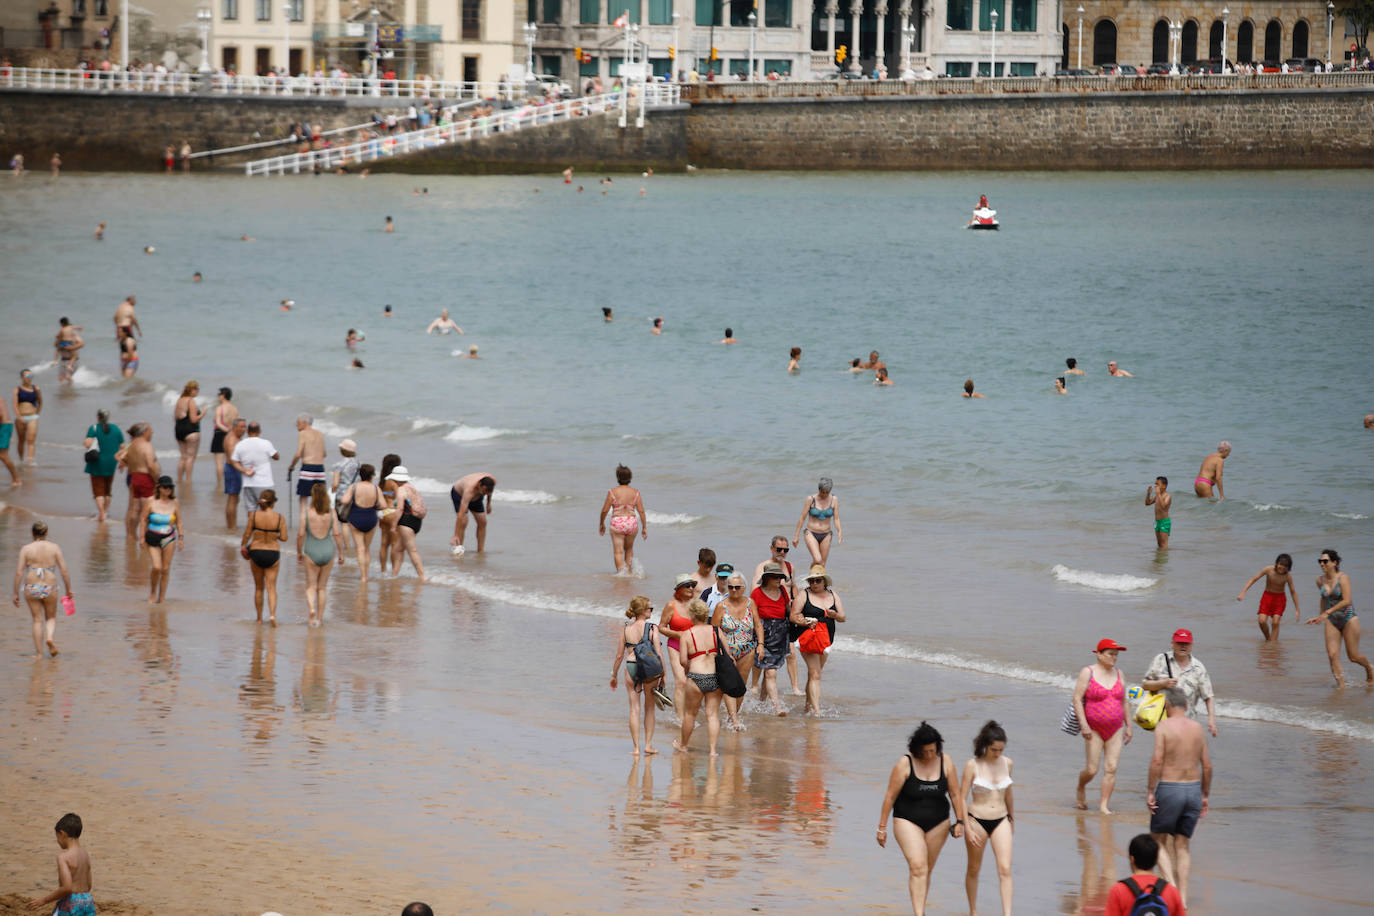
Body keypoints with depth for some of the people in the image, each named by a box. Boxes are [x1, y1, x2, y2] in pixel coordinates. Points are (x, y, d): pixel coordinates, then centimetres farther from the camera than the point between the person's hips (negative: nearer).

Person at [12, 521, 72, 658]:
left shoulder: (26, 549, -2)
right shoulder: (54, 548, -1)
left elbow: (19, 572, -6)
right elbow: (64, 571, -3)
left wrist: (16, 593, 1)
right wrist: (68, 589, 7)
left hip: (31, 589, 0)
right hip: (49, 588, 0)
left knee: (37, 620, 8)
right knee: (51, 618, 18)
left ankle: (39, 653, 7)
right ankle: (50, 638, -11)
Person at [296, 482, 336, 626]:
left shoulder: (306, 513, -9)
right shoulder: (331, 513, -5)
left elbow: (300, 534, -8)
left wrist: (299, 552, 6)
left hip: (312, 553, -2)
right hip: (328, 551, 2)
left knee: (311, 586, 7)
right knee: (321, 587, 15)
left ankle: (311, 608, -20)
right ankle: (320, 618, 18)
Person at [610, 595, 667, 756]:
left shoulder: (626, 629, 3)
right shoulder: (651, 627, -5)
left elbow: (619, 655, 6)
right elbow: (658, 652, -8)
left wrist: (614, 675, 17)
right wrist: (663, 674, 0)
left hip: (631, 667, 2)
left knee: (634, 709, 6)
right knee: (649, 708, 14)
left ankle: (636, 747, 4)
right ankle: (648, 744, 15)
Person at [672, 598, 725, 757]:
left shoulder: (687, 635, -3)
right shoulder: (716, 631, 3)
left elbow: (683, 661, -8)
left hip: (696, 677, -2)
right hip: (716, 677, 2)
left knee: (690, 713, 16)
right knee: (712, 714, 9)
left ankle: (683, 744, 34)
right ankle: (713, 749, 5)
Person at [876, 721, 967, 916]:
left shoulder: (945, 762, -2)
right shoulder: (904, 764, -11)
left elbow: (955, 794, 6)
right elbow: (890, 796, -8)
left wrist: (959, 821, 2)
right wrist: (882, 827, -7)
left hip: (937, 824, 3)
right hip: (908, 822, -3)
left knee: (926, 870, 9)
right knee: (917, 868, -17)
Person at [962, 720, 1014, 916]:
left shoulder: (1007, 763, 0)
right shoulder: (973, 765, -11)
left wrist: (1011, 817, 28)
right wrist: (967, 828, -15)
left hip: (1000, 821, 2)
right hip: (977, 820, -2)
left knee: (1005, 870, -11)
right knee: (974, 870, 12)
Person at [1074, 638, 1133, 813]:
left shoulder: (1118, 674, 8)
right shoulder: (1088, 673, -7)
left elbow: (1124, 702, 15)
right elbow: (1077, 698, -10)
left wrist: (1128, 726, 13)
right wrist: (1084, 725, -18)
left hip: (1115, 729, 4)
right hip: (1094, 730, -4)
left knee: (1111, 768, -6)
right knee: (1091, 770, -3)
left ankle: (1104, 805, -2)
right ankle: (1081, 788, 29)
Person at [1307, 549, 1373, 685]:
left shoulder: (1343, 578, -16)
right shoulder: (1320, 580, 1)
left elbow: (1347, 601, -25)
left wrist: (1327, 612, -28)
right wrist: (1320, 616, 22)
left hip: (1348, 619, -5)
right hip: (1332, 621, 5)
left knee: (1353, 656, 3)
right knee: (1332, 655, -9)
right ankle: (1342, 686, -4)